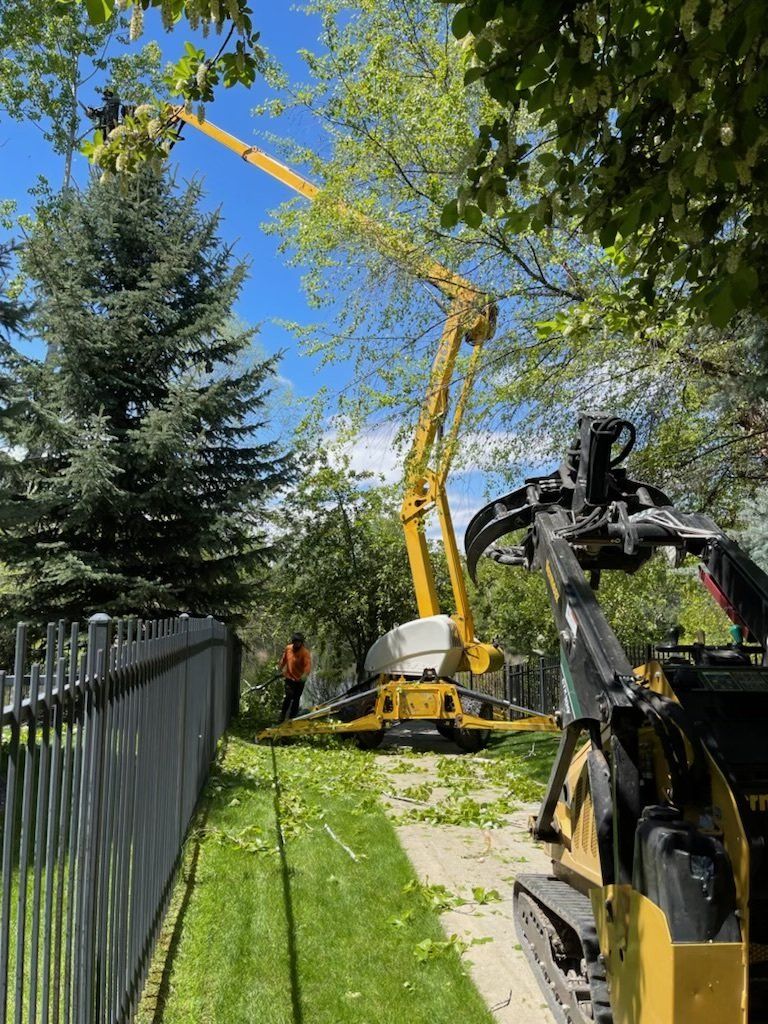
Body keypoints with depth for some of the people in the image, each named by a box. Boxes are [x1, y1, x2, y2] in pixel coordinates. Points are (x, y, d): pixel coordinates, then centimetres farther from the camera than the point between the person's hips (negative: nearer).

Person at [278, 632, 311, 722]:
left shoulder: (305, 652, -18)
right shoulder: (288, 648, -4)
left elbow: (308, 664, -32)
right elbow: (283, 660, 13)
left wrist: (305, 674, -49)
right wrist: (280, 669, 21)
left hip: (299, 680, -1)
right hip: (289, 678, 1)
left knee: (296, 699, 10)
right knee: (289, 696, -17)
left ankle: (292, 717, 28)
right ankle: (283, 715, -2)